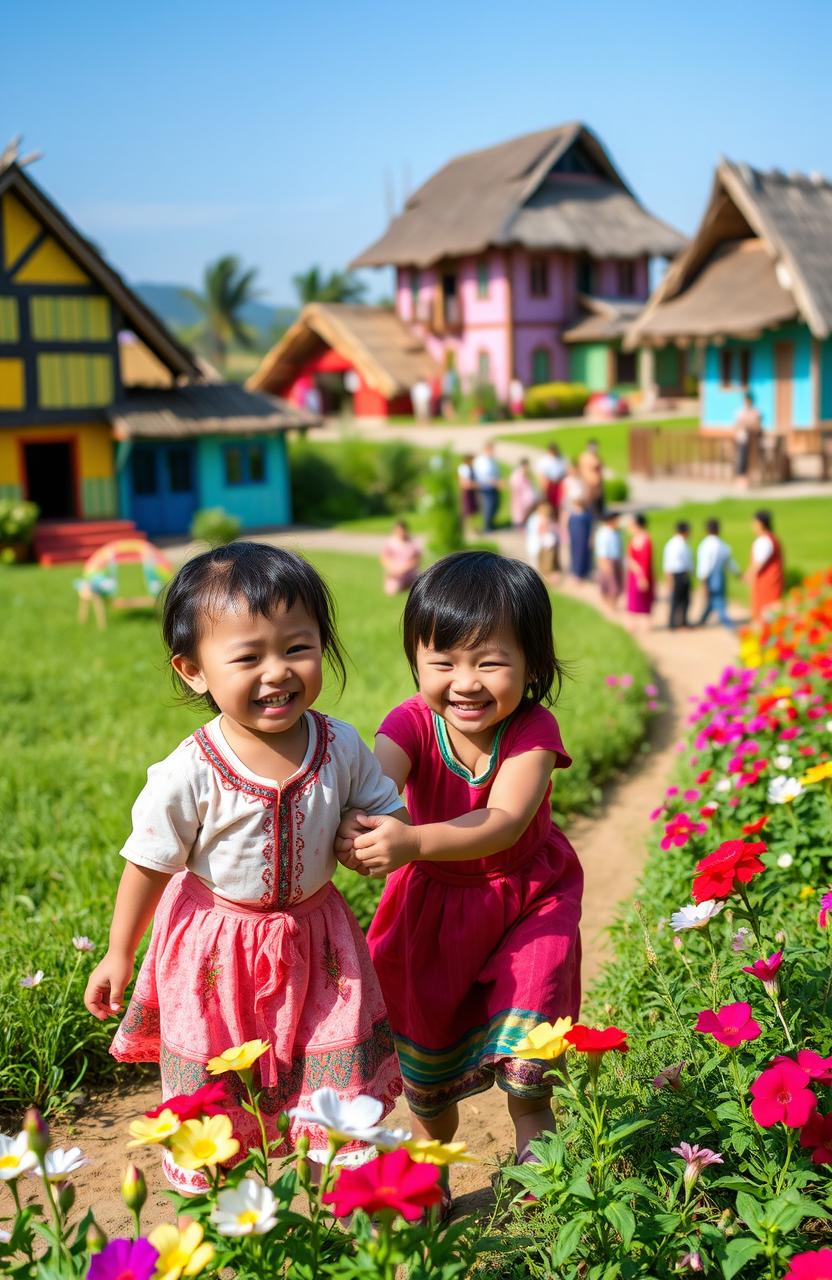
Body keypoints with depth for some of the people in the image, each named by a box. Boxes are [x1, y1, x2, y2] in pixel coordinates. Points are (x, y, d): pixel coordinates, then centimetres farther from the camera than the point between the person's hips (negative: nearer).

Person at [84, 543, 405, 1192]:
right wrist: (119, 954, 1)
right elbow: (149, 865, -9)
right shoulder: (188, 775, -24)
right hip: (216, 950, -2)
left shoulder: (342, 747, -15)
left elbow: (387, 811, 1)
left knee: (341, 1091, 14)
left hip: (316, 942, 3)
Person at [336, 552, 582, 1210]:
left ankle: (534, 1138, 21)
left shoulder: (532, 730, -26)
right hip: (433, 902, 2)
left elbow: (503, 823, -41)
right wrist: (351, 824, -63)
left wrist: (412, 842, -57)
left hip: (525, 897, -2)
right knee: (424, 1043, 14)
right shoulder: (413, 724, -21)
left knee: (521, 1058, -11)